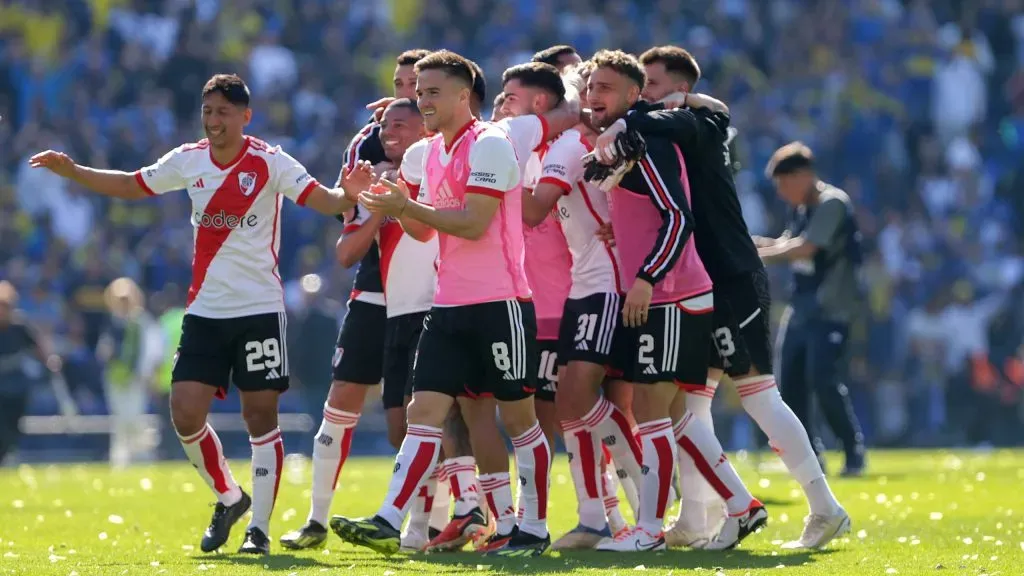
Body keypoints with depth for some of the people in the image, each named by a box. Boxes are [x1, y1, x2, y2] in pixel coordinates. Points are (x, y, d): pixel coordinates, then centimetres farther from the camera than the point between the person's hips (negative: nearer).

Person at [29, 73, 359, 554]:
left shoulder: (269, 162, -8)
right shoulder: (188, 161, 4)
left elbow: (323, 200, -17)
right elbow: (130, 186, 16)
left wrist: (349, 196, -39)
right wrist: (70, 170, 7)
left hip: (260, 309, -4)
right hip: (204, 311, 4)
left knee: (260, 415, -4)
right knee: (185, 412, -5)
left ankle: (259, 527, 4)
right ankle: (229, 499, 18)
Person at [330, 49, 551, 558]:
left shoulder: (489, 145, -12)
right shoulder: (431, 152, 15)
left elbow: (473, 224, -20)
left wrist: (407, 207, -18)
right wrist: (391, 206, 4)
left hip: (498, 303, -8)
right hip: (449, 306, 8)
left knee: (519, 416, 1)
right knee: (424, 410, -3)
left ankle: (533, 529, 10)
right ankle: (388, 523, -12)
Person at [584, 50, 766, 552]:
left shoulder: (647, 144, -14)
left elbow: (677, 216, -21)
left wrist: (647, 279, -27)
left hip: (670, 299, -10)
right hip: (652, 299, 10)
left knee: (649, 409, -7)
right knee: (671, 411, 12)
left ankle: (650, 529, -3)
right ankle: (741, 506, 17)